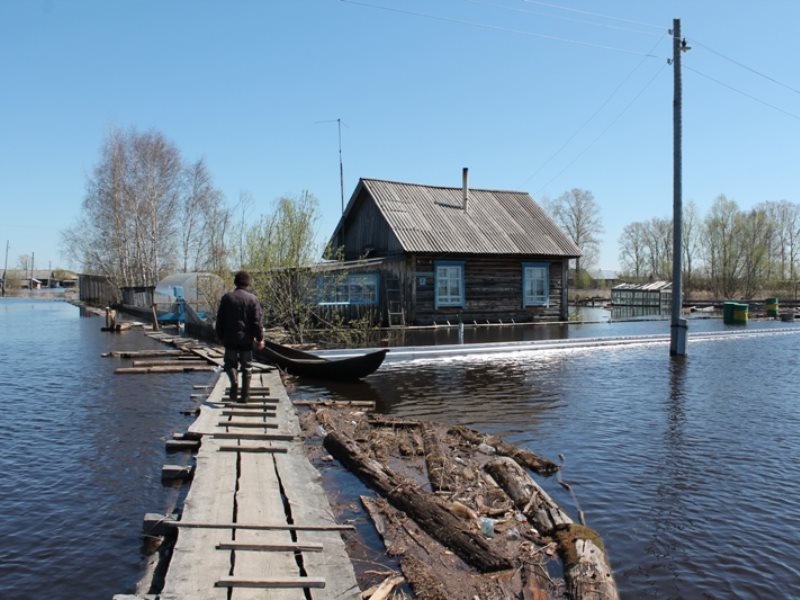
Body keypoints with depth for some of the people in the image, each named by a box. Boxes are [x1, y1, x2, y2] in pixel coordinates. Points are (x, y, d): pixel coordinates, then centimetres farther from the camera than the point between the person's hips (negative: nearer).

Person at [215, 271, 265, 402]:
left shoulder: (227, 298, 0)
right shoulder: (252, 299, -5)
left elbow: (220, 319, 4)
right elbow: (257, 321, -7)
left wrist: (220, 337, 14)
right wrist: (260, 338, 0)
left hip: (230, 338, 1)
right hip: (246, 339, -1)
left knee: (230, 362, 14)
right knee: (247, 367, 8)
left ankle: (234, 382, -15)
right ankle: (244, 395, 9)